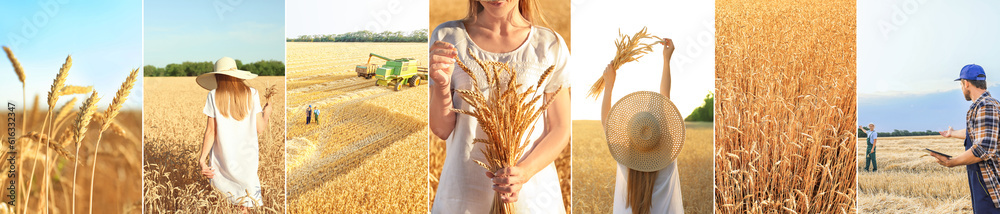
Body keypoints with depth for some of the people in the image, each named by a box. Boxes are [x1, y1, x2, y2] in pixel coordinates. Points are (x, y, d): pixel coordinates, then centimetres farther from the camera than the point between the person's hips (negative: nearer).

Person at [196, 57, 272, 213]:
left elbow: (211, 131, -5)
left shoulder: (214, 95, -3)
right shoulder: (251, 94, -2)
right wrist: (266, 114, 18)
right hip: (247, 158, 1)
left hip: (223, 160, -1)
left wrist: (202, 159, 3)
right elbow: (260, 129, -2)